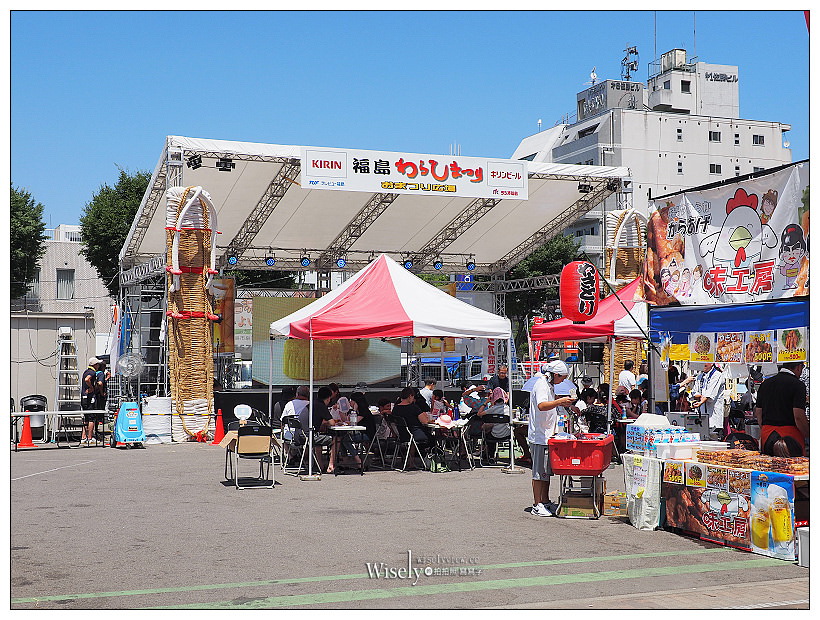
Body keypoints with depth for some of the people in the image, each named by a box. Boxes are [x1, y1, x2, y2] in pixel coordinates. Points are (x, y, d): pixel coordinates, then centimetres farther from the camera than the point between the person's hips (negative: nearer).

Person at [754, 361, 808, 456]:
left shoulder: (765, 383, 11)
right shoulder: (798, 385, -9)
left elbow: (758, 413, 15)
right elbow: (799, 417, -15)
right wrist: (808, 437, -3)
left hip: (766, 432, 6)